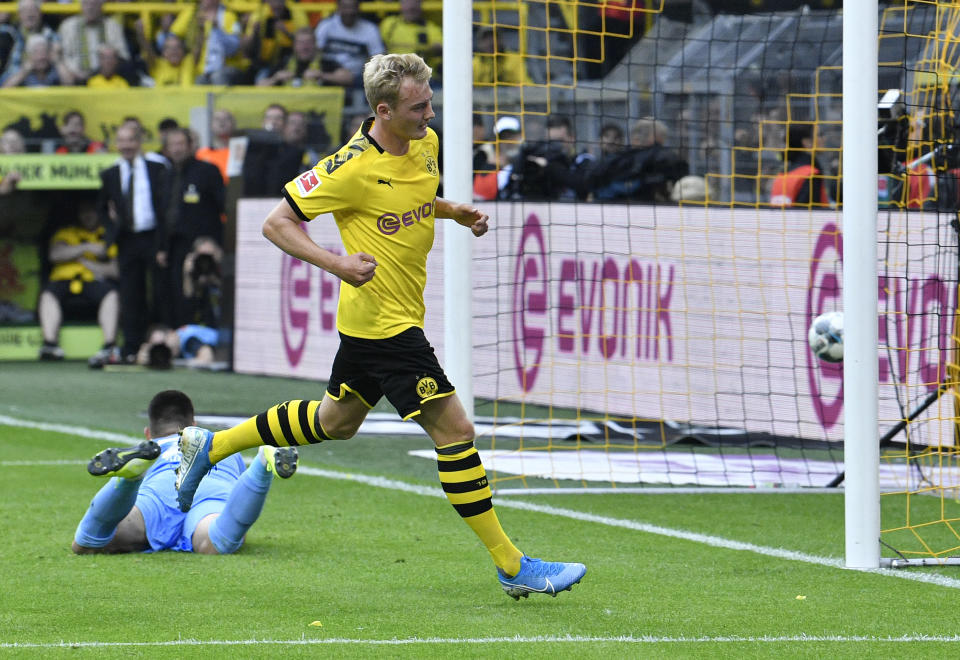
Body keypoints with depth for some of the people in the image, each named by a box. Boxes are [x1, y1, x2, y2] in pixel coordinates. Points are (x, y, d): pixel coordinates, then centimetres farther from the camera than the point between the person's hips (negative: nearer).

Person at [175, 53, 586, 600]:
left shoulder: (426, 143, 2)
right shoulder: (352, 168, -23)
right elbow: (277, 222, -15)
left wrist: (456, 211, 4)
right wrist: (337, 263, -27)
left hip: (401, 316, 10)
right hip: (383, 323, -10)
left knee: (335, 422, 26)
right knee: (455, 431, -10)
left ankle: (210, 447, 39)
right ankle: (512, 566, -4)